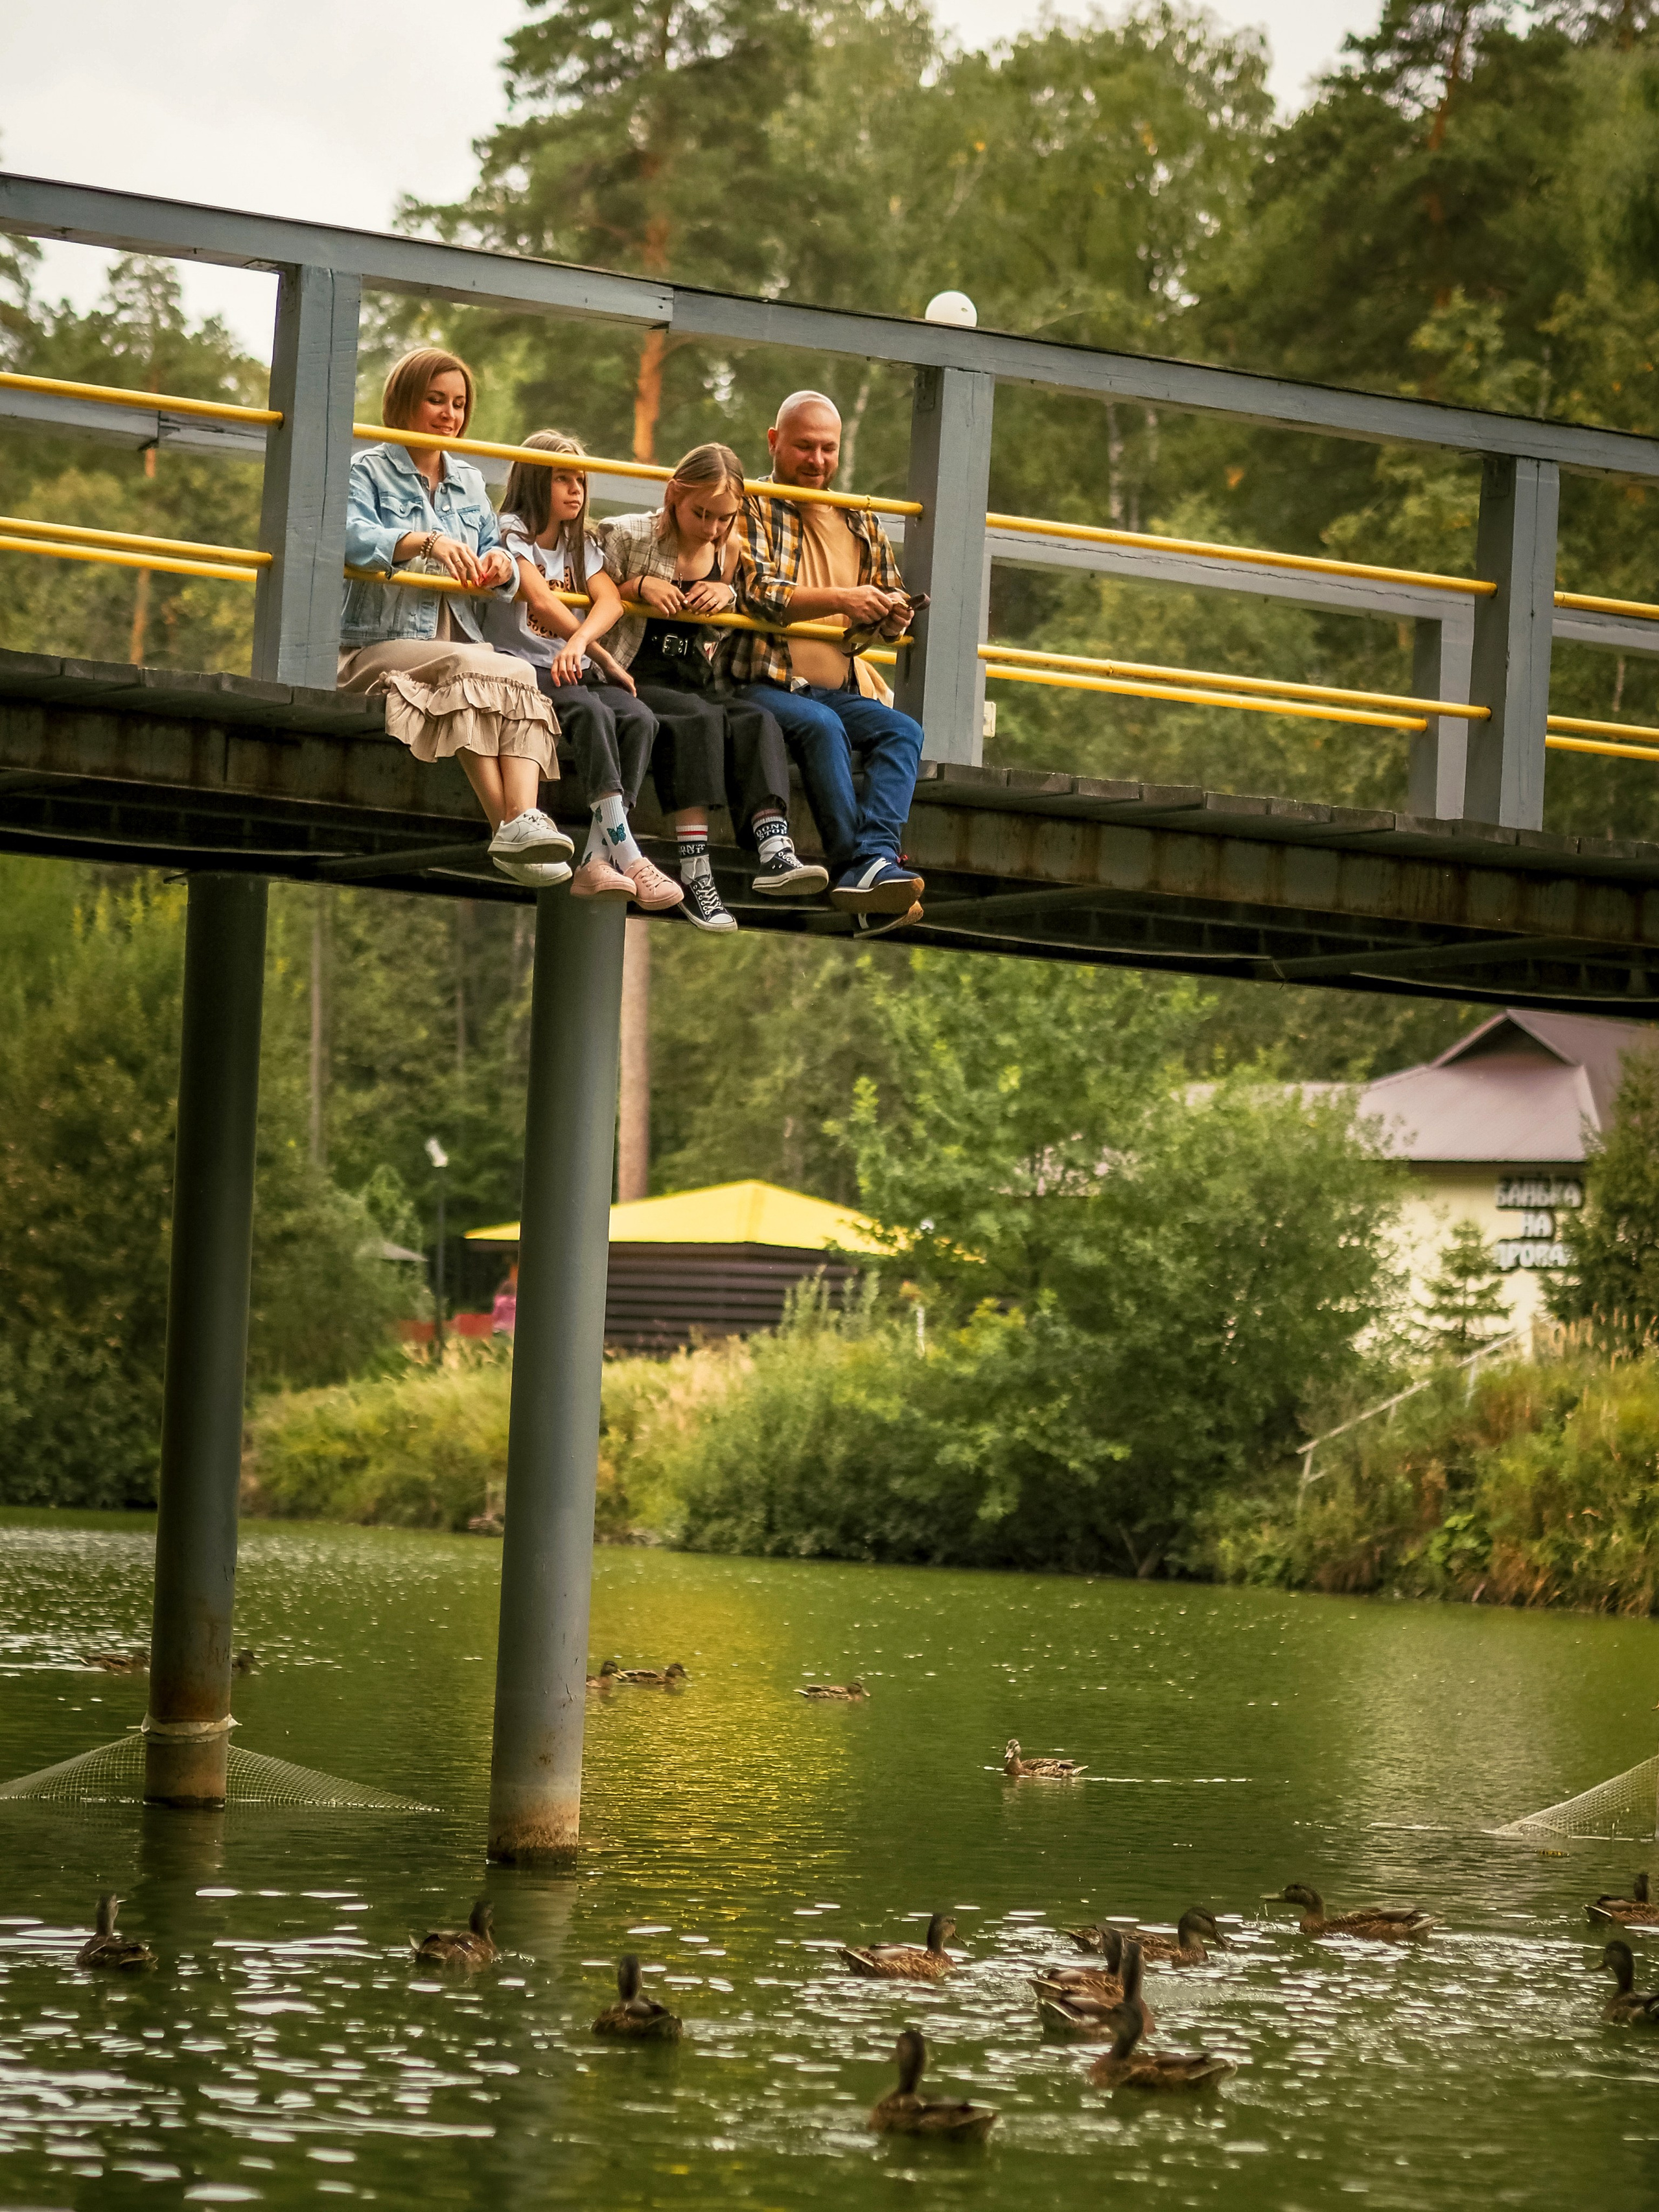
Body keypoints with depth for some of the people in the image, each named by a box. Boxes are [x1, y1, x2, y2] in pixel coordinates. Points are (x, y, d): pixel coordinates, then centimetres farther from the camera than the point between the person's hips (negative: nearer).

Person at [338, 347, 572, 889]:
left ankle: (525, 819, -49)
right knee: (480, 671, -35)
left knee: (522, 680, -30)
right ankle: (508, 826, -40)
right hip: (381, 646, -5)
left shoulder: (469, 483, 24)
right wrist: (427, 543, -31)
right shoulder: (369, 472, 7)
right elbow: (353, 538, -15)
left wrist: (502, 566, -8)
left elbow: (498, 577, 18)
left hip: (461, 646, 5)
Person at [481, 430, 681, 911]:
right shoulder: (511, 532, 3)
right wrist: (605, 659, -11)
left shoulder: (582, 543, 21)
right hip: (522, 668, -6)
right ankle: (628, 858, -39)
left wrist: (580, 641, -22)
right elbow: (540, 602, -10)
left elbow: (610, 601, 1)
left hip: (573, 670, 6)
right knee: (592, 712, -34)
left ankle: (598, 860, -31)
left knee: (640, 718, -24)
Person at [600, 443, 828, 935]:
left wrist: (727, 596, 1)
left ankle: (775, 852, -44)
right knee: (698, 719, -35)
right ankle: (695, 873, -42)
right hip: (638, 681, -5)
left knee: (757, 722, -27)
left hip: (702, 684, 5)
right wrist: (639, 586, -10)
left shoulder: (730, 555, 13)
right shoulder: (629, 536, 1)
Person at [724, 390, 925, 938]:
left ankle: (874, 860, -44)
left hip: (841, 690, 5)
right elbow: (756, 592, -10)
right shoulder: (752, 507, 5)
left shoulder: (860, 523, 23)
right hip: (762, 683, -5)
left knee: (903, 730, -24)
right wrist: (840, 600, -19)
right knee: (821, 725, -35)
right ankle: (860, 864, -42)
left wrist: (895, 613, -5)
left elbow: (890, 615, 21)